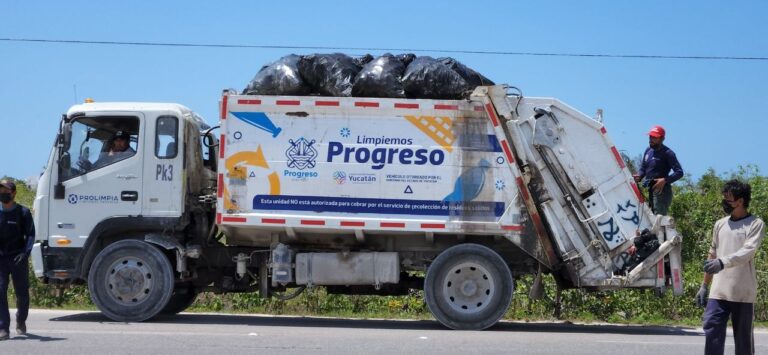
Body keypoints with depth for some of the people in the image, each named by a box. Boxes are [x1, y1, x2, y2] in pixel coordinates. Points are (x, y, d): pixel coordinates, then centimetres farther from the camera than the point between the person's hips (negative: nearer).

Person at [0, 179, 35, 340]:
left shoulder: (23, 212, 0)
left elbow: (30, 234, -2)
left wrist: (26, 252, -16)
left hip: (18, 259, -1)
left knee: (22, 293, 8)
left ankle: (21, 322, 33)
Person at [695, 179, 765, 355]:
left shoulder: (755, 224, -3)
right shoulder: (720, 224, 15)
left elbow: (747, 252, -18)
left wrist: (723, 262, -34)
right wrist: (704, 285, 19)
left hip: (743, 292, -4)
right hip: (718, 291, 5)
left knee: (743, 337, 2)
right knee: (712, 329, -7)